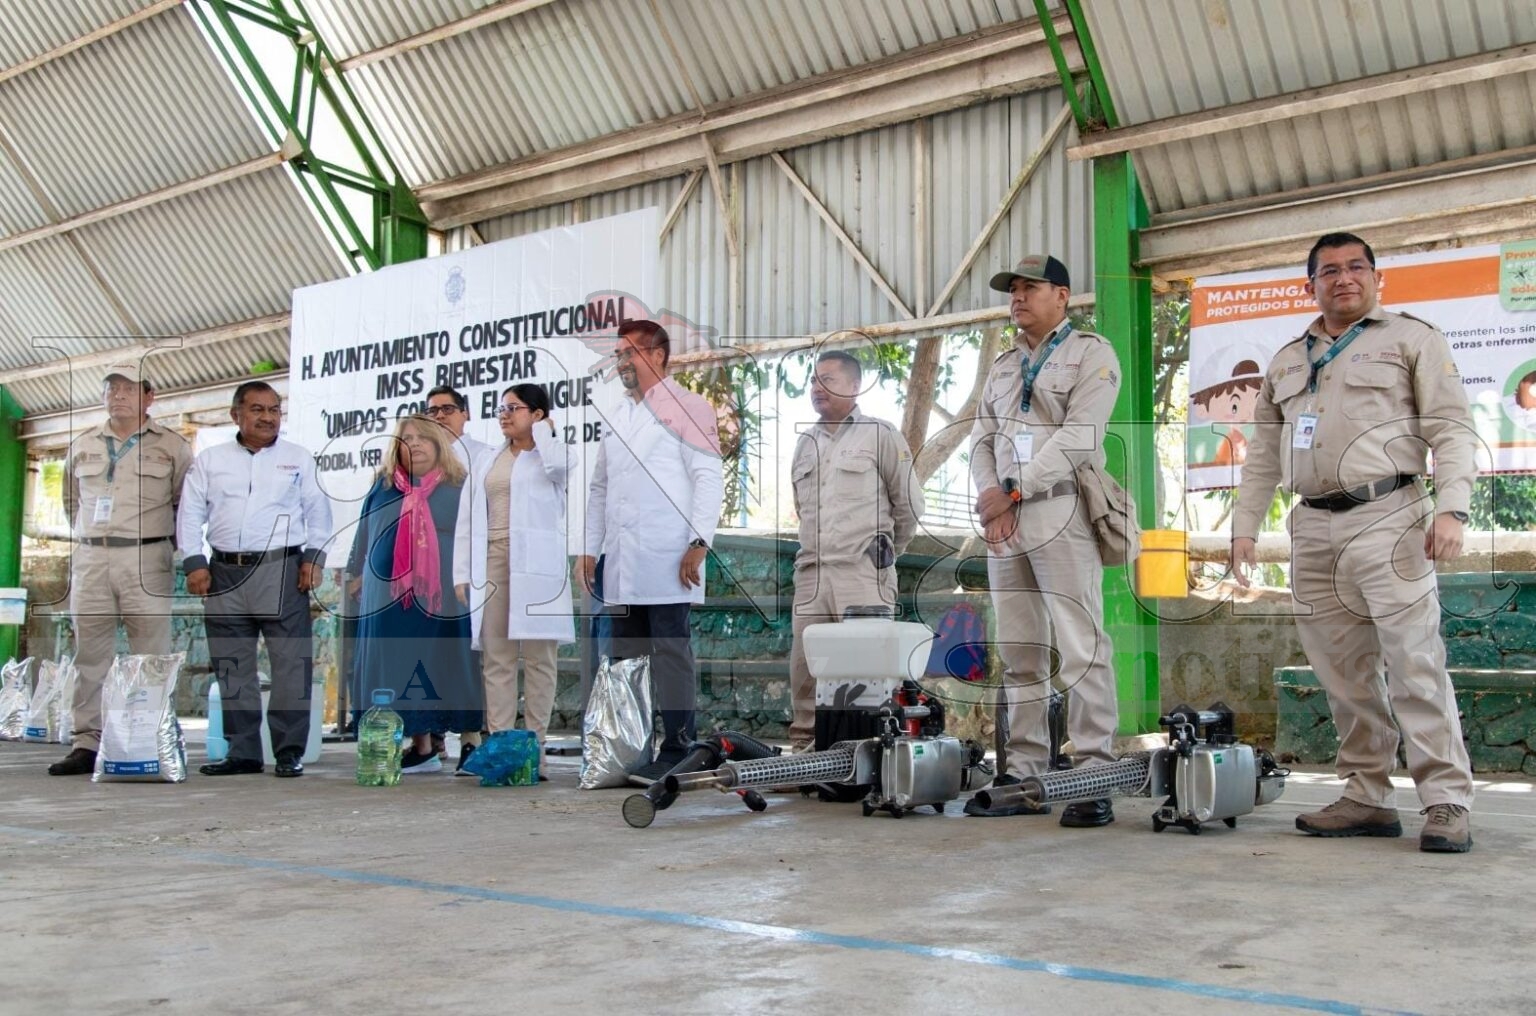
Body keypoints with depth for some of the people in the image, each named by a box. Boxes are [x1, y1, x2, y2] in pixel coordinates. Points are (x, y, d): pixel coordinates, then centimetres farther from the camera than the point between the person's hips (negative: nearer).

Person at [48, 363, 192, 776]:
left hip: (146, 560, -4)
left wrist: (168, 543, 6)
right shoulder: (82, 447, 16)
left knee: (151, 658, -5)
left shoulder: (172, 447, 5)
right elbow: (70, 501, 26)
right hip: (90, 560, 4)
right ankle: (86, 744, 7)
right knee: (89, 655, 3)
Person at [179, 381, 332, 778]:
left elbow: (317, 511, 8)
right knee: (231, 668, 5)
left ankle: (290, 752, -2)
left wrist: (313, 557, -3)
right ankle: (242, 752, 13)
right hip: (224, 573, 3)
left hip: (282, 571, -2)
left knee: (291, 663, -7)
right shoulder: (210, 460, 14)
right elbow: (190, 514, 11)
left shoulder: (299, 458, 11)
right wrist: (194, 563, 1)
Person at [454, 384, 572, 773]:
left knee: (538, 657, -1)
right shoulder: (489, 462, 20)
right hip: (492, 562, 4)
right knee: (497, 658, 1)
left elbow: (558, 464, -20)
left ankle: (534, 746, 2)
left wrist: (543, 430, -1)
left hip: (536, 565, -4)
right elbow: (468, 519, 15)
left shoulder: (553, 454, 7)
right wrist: (463, 573, 6)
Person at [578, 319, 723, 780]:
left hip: (667, 559, -7)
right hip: (620, 560, 7)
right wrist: (590, 547, 17)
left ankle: (677, 751, -1)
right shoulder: (617, 416, 21)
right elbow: (600, 486, 24)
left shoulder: (685, 408, 0)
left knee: (671, 653, -5)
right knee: (627, 657, 9)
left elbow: (709, 477, -8)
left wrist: (700, 542, -16)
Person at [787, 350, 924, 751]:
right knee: (804, 666, 4)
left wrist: (886, 553, 13)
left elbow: (909, 504, 5)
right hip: (811, 573, 6)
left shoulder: (880, 435, 2)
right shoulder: (805, 444, 19)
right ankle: (803, 745, 12)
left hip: (864, 572, -5)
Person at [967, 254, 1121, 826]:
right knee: (1017, 655, 7)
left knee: (1082, 651, -9)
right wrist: (989, 497, -3)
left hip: (1060, 515, -6)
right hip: (1003, 521, 7)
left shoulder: (1091, 354, 4)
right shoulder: (1003, 366, 24)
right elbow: (982, 439, 16)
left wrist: (1013, 489, -11)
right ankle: (1021, 776, 11)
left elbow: (1078, 437, -9)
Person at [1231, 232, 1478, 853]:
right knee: (1344, 673, 5)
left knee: (1414, 663, -11)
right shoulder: (1286, 362, 22)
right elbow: (1262, 455, 21)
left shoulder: (1411, 339, 8)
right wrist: (1245, 526, 12)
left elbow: (1452, 429, -1)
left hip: (1387, 516, -5)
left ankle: (1446, 804, -8)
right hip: (1314, 527, 5)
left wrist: (1451, 506, -14)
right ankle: (1367, 800, 11)